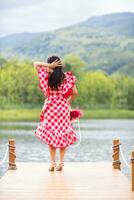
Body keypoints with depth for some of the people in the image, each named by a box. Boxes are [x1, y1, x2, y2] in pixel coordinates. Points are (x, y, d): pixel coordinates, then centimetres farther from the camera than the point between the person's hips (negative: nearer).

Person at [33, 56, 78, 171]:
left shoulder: (47, 76, -5)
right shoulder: (68, 77, -3)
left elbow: (36, 64, 4)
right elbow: (75, 93, -5)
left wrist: (49, 66, -7)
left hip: (50, 108, -1)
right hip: (63, 108, 1)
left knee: (50, 135, 7)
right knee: (63, 135, 9)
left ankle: (52, 163, 4)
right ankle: (61, 162, 9)